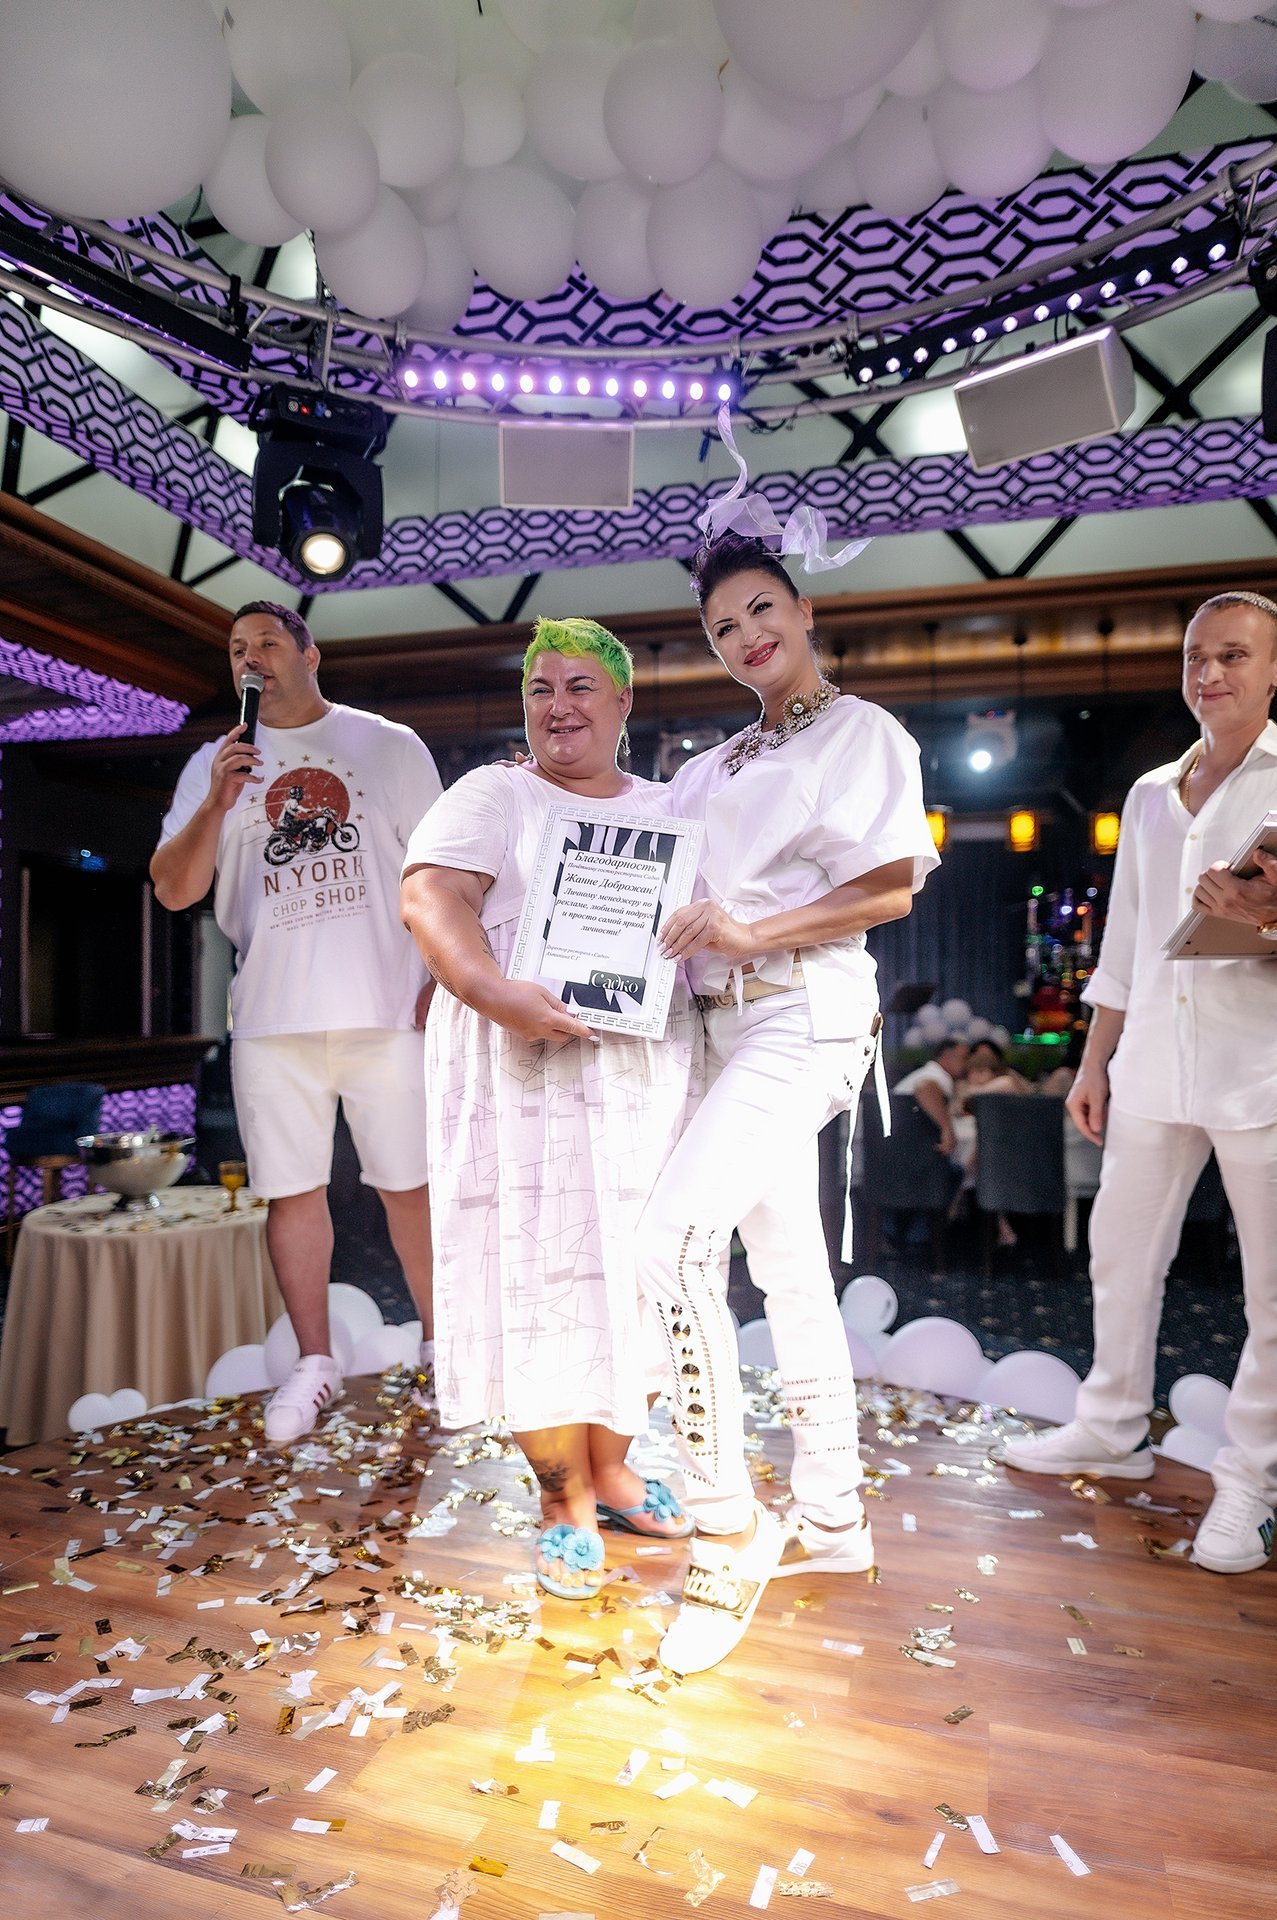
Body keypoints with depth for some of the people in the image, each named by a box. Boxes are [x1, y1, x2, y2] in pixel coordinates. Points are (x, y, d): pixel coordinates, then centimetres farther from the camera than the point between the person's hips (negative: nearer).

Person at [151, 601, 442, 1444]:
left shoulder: (390, 746, 8)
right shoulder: (214, 765, 12)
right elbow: (174, 890, 6)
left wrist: (443, 977, -2)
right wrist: (217, 805, -10)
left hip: (387, 1006, -1)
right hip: (272, 1017, 2)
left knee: (412, 1181, 5)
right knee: (293, 1189, 6)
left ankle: (440, 1344, 22)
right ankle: (315, 1361, 21)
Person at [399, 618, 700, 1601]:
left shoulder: (670, 812, 18)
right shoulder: (492, 797, 4)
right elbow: (431, 898, -10)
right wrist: (496, 994, -25)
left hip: (647, 1069, 5)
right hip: (526, 1069, -4)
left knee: (632, 1269, 9)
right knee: (544, 1271, -3)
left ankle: (611, 1465, 27)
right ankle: (567, 1501, 12)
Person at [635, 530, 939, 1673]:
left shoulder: (862, 733, 1)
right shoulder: (720, 765, 21)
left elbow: (893, 888, -8)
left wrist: (752, 931, -16)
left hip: (807, 1012, -7)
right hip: (732, 1023, 8)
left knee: (675, 1241, -22)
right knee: (790, 1269, 11)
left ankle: (729, 1527, -8)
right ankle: (834, 1520, 25)